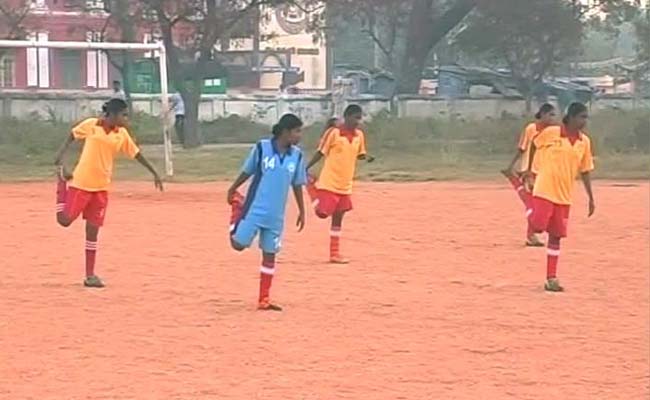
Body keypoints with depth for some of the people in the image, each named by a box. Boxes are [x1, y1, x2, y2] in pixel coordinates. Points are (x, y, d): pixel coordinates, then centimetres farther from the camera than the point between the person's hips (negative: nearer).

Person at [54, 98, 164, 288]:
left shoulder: (122, 134, 3)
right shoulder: (90, 125, -7)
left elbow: (137, 154, 12)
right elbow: (72, 136, 6)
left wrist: (154, 173, 15)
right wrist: (60, 157, -3)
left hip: (101, 188, 3)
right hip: (80, 184, -3)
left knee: (92, 231, 5)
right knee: (65, 220, -3)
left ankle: (90, 275, 10)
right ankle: (62, 184, 24)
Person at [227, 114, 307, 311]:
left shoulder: (297, 155, 0)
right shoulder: (262, 148, -11)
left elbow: (297, 185, 9)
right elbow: (247, 172, 2)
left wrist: (302, 211, 11)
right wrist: (232, 190, 10)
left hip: (275, 216, 3)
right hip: (254, 210, -3)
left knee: (269, 255, 6)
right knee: (239, 244, 0)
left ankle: (264, 300, 13)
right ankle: (237, 205, 27)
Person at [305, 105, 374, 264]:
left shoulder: (359, 135, 4)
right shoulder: (333, 132, -13)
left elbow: (360, 154, 17)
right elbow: (320, 153, -8)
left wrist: (367, 157, -6)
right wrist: (306, 169, -9)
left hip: (345, 185, 6)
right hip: (329, 183, -6)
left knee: (338, 218, 10)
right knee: (322, 213, -9)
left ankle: (335, 254, 15)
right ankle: (312, 186, 19)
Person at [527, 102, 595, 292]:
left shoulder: (584, 142, 4)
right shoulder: (551, 133, -9)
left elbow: (585, 171, 10)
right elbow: (534, 145, 8)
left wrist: (591, 198, 9)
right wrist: (528, 169, 12)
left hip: (564, 196, 4)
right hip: (544, 191, -4)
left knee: (556, 236, 5)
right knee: (538, 227, -14)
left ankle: (551, 278, 10)